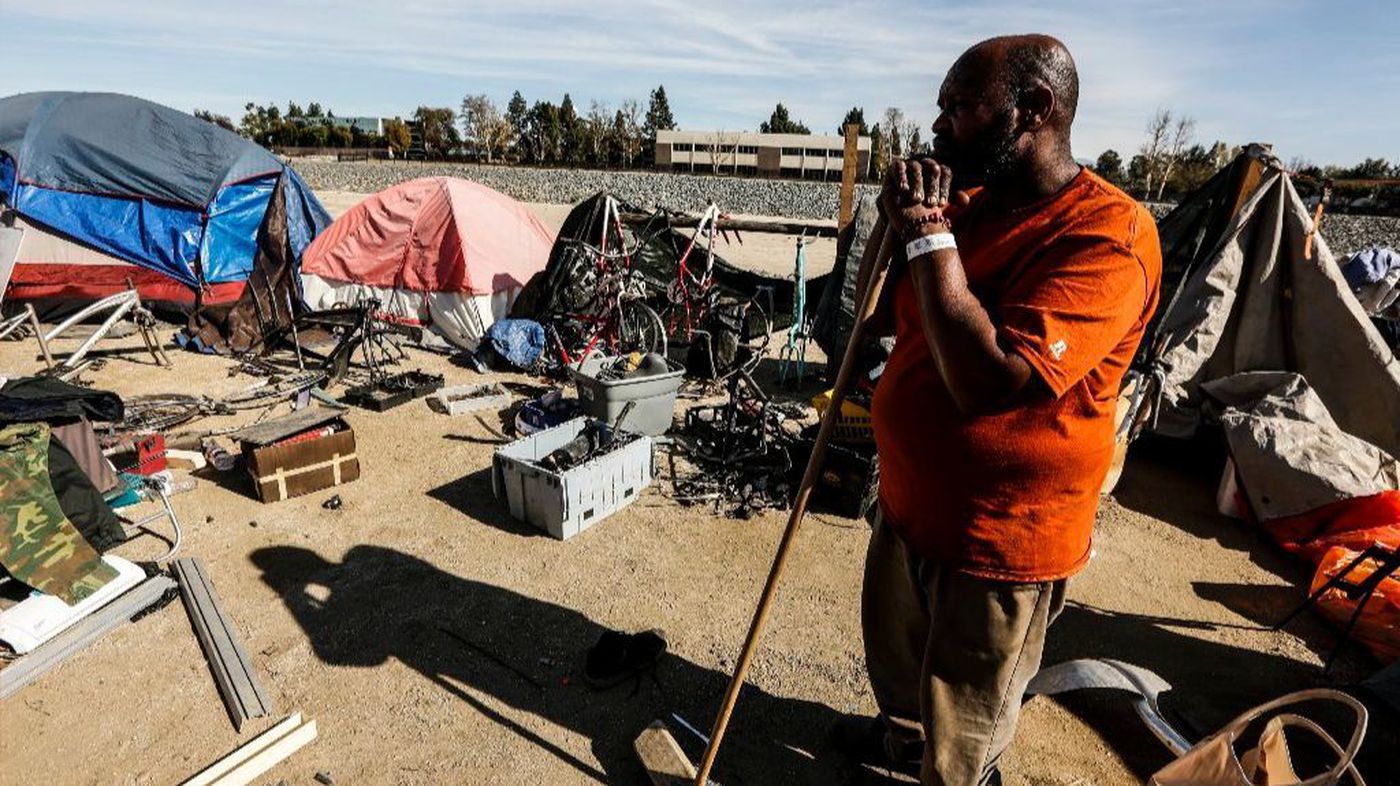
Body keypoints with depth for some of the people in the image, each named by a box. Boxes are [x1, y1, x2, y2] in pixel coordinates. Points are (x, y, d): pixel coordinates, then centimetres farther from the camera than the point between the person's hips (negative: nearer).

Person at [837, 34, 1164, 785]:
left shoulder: (1105, 236, -24)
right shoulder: (971, 204, 2)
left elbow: (990, 381, -35)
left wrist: (930, 235, -29)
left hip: (999, 530, -8)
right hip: (910, 498, 9)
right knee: (894, 646, 33)